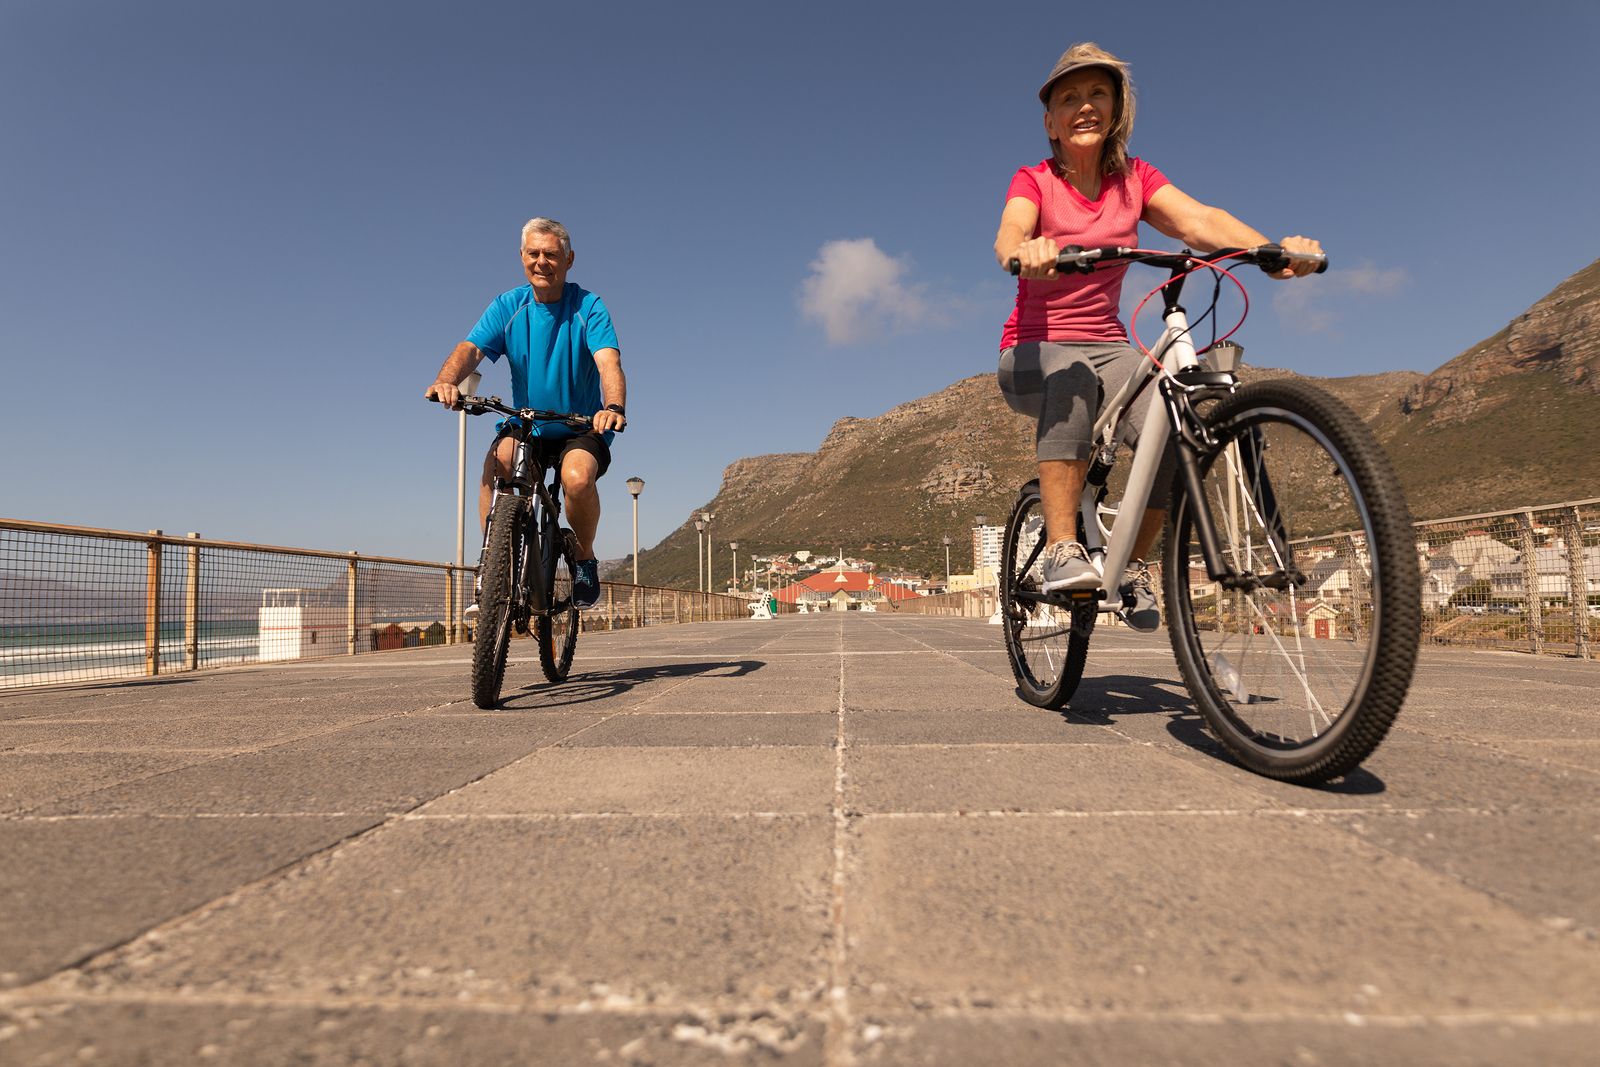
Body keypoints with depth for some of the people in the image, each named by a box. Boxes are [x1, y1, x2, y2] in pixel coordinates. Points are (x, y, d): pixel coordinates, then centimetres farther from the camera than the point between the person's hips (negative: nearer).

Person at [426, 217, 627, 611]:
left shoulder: (588, 306, -8)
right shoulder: (507, 306, 0)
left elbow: (608, 361, -25)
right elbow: (470, 347, -15)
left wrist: (614, 407, -46)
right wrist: (446, 380, -38)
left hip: (581, 428, -2)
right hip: (524, 424, 3)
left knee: (578, 477, -33)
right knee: (496, 461, -29)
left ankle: (585, 561, -5)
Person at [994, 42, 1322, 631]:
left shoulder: (1133, 178, 6)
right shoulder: (1034, 181, -3)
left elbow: (1198, 219, -11)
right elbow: (1007, 236, -26)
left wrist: (1271, 249, -31)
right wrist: (1026, 254, -52)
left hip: (1107, 347, 3)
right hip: (1035, 351, -3)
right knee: (1072, 378, -40)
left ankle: (1133, 566, -4)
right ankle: (1062, 550, -38)